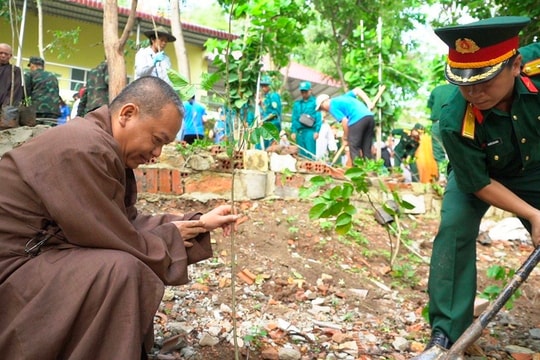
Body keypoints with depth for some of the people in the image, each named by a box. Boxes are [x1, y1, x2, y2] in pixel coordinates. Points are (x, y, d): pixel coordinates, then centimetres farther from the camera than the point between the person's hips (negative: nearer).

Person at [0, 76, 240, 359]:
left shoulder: (104, 146, 6)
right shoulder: (86, 149, -25)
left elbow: (129, 222, 6)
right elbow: (121, 240, -22)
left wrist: (200, 222, 3)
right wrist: (169, 237, -4)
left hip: (42, 252, 10)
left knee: (138, 266, 8)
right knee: (120, 270, -27)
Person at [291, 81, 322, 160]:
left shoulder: (315, 102, 4)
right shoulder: (297, 103, 18)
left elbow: (318, 117, -1)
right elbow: (294, 118, 18)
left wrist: (317, 131, -9)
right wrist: (293, 131, 9)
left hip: (310, 130, -5)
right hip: (299, 131, 5)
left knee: (311, 153, -10)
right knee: (301, 154, 6)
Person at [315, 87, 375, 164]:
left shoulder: (332, 106, 4)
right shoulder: (342, 97, 29)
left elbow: (345, 121, -5)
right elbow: (357, 90, 25)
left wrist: (345, 138, 6)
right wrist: (368, 102, 16)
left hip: (357, 120, -8)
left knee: (354, 148, -1)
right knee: (367, 149, 11)